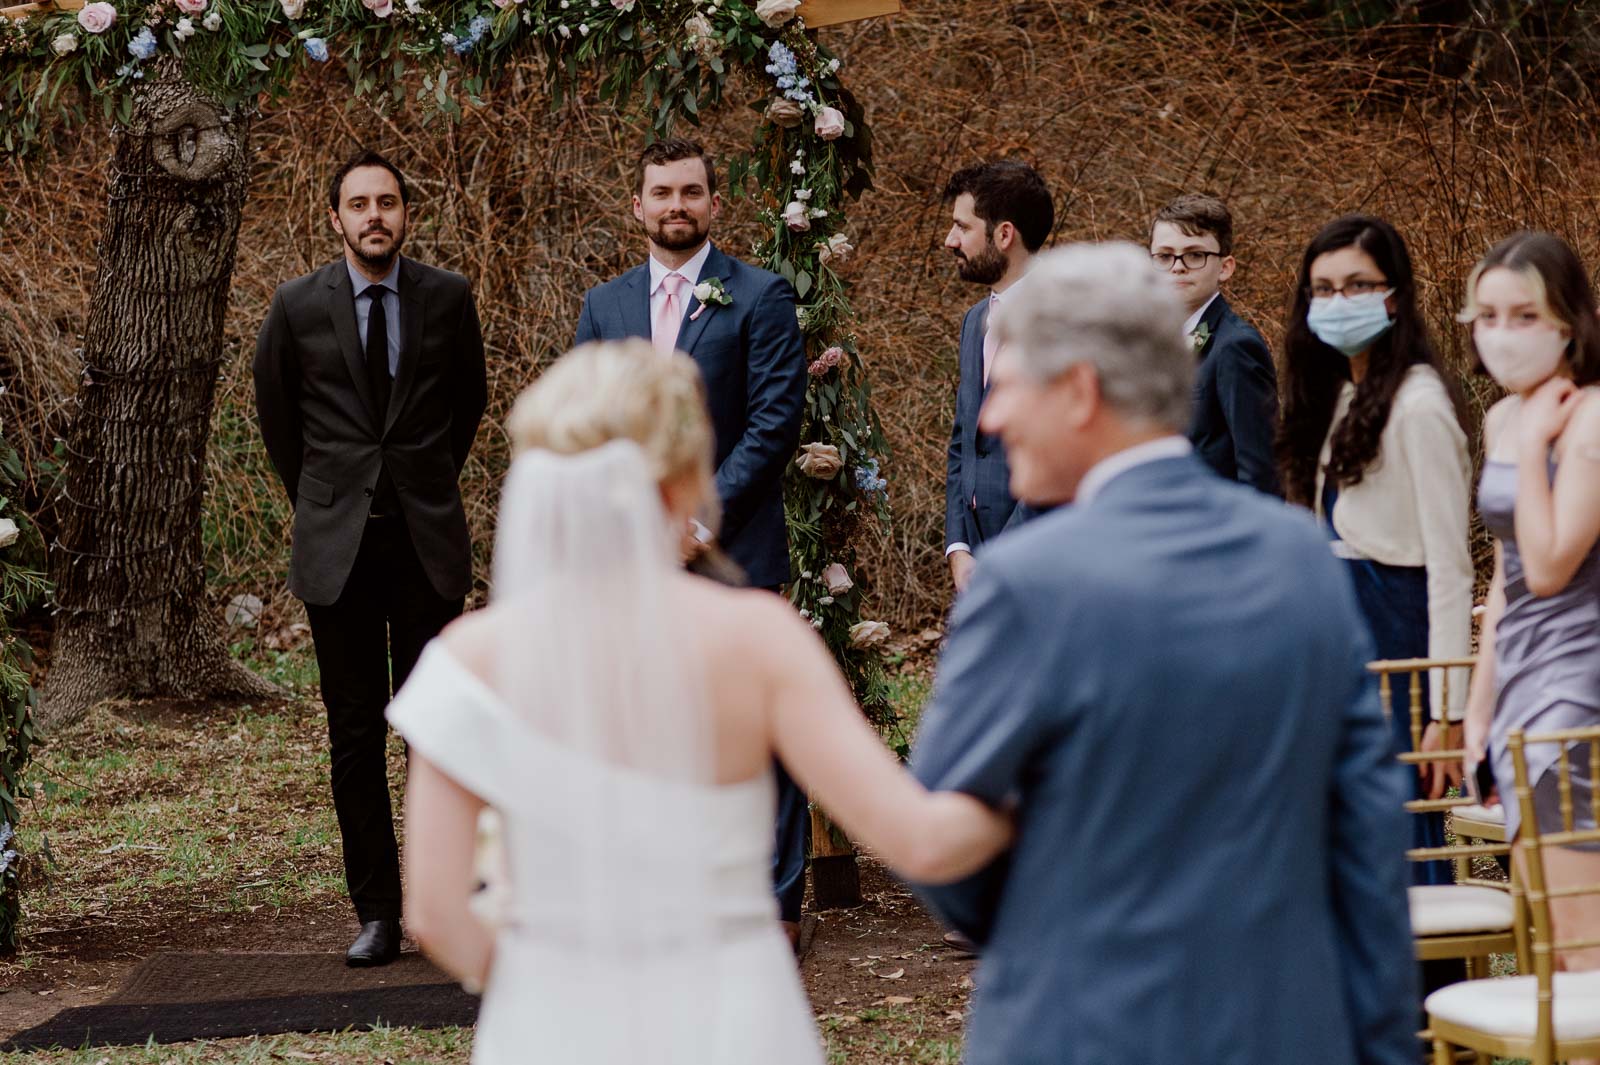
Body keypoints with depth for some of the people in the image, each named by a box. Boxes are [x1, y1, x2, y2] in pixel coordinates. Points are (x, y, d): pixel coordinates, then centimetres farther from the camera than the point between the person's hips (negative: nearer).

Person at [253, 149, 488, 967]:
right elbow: (274, 408, 17)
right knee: (354, 734, 2)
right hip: (335, 546, 0)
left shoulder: (448, 299, 3)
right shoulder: (298, 306, 1)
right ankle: (377, 912, 8)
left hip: (428, 541, 0)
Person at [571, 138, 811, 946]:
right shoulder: (603, 307, 14)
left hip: (735, 546, -4)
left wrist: (706, 515, -12)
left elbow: (776, 422, -6)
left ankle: (777, 902, 5)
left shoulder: (760, 298, 0)